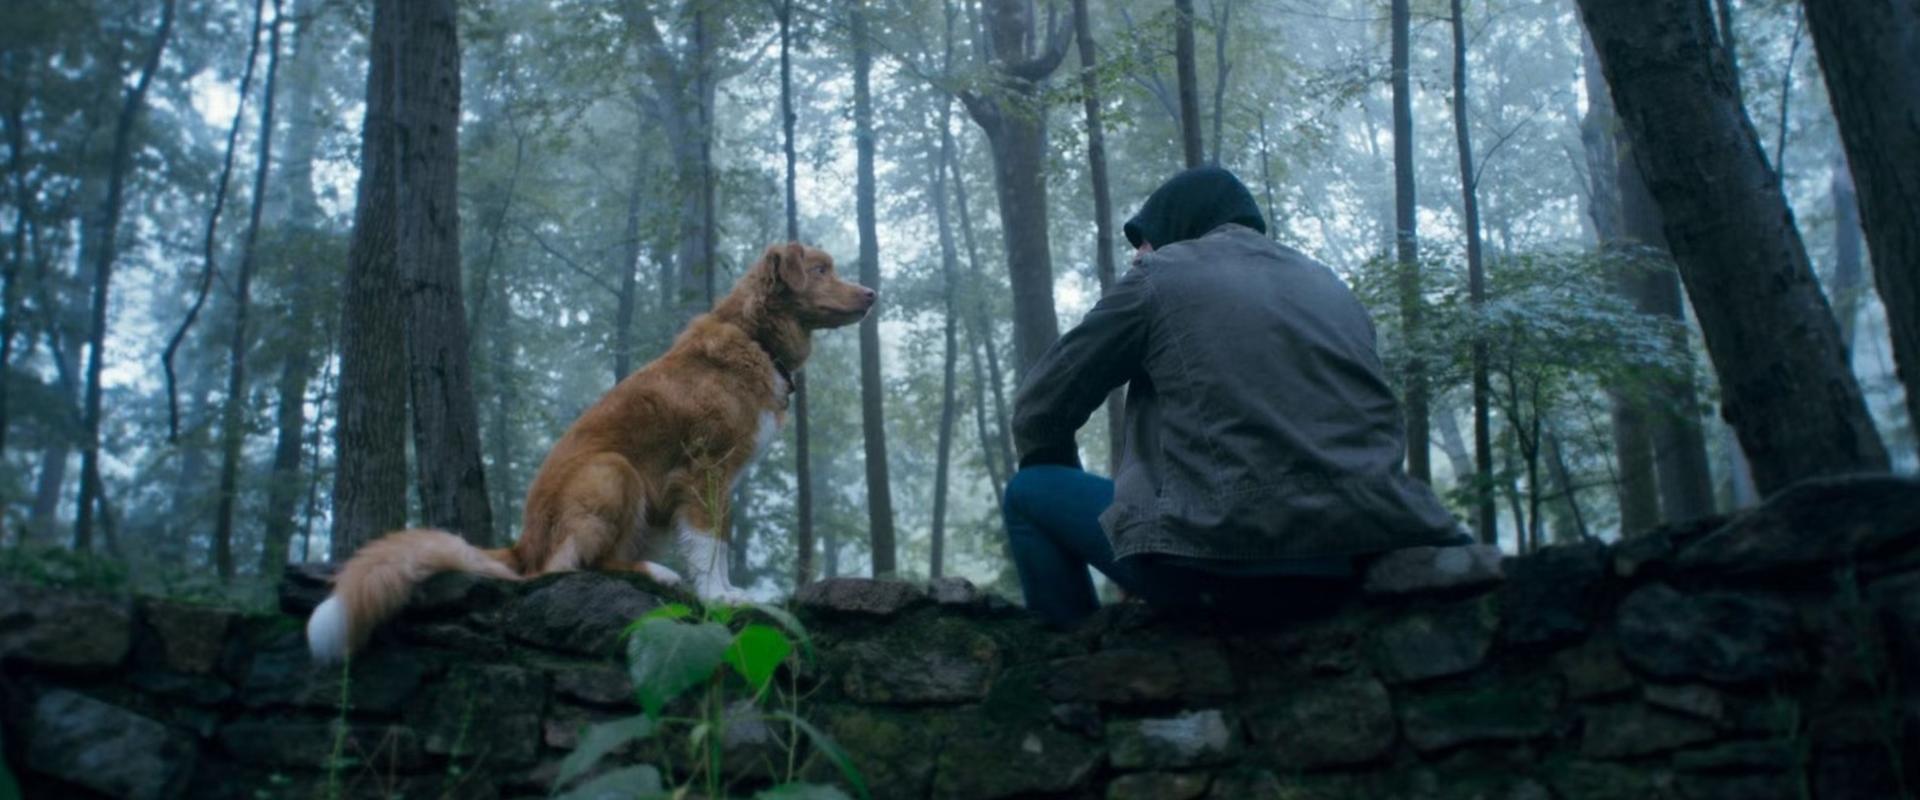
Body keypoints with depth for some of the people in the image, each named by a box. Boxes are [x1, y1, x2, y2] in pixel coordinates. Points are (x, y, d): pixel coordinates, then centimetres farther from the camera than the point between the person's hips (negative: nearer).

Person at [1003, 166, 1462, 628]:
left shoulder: (1161, 273, 7)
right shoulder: (1330, 286, 22)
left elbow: (1040, 408, 10)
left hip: (1232, 558, -5)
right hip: (1371, 556, 6)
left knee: (1029, 493, 15)